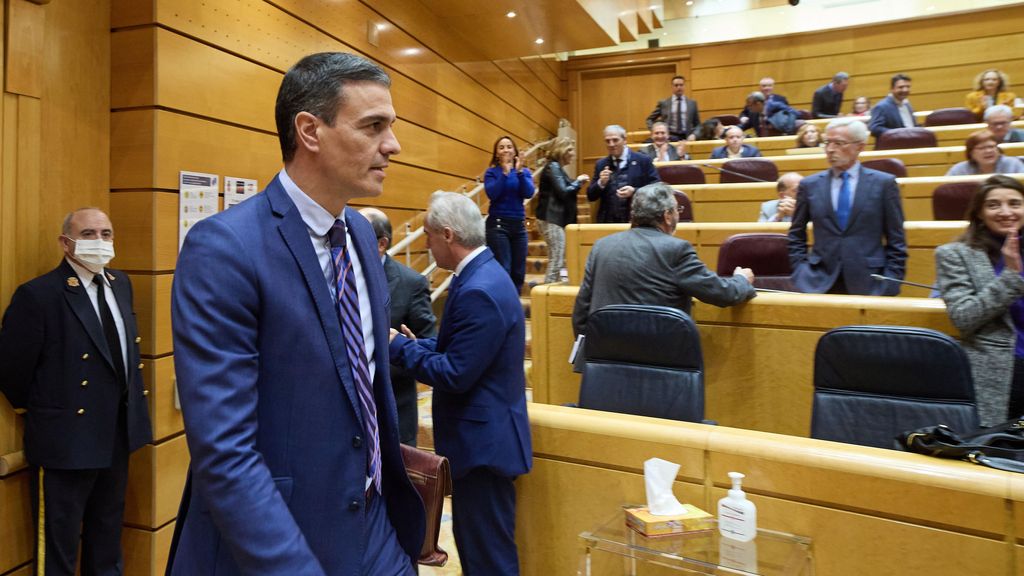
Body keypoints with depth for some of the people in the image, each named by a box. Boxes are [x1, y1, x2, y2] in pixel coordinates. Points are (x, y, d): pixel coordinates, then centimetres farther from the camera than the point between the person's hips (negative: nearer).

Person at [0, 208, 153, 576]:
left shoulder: (121, 283, 5)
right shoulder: (38, 295, -17)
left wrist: (132, 409, 11)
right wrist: (42, 413, 0)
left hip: (118, 436, 6)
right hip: (66, 441, -6)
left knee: (108, 543, 24)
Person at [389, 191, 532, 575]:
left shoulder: (478, 291, -25)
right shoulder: (482, 274, 8)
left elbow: (454, 375, -24)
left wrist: (398, 346, -13)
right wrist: (411, 341, 5)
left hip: (483, 442, -10)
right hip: (483, 437, 10)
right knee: (474, 545, 23)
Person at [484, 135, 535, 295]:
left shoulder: (525, 171, 9)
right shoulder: (491, 172, 1)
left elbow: (529, 194, -7)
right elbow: (492, 194, -16)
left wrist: (519, 172, -14)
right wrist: (504, 173, -16)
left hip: (519, 225, 4)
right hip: (498, 225, -4)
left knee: (518, 272, 6)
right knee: (502, 271, -11)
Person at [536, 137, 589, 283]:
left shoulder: (557, 167, 20)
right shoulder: (552, 167, -10)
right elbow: (563, 192, -17)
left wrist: (577, 183, 6)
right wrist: (577, 181, -3)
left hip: (557, 218, 10)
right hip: (552, 219, -10)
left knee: (561, 261, 8)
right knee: (556, 262, -10)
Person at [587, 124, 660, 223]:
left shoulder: (643, 160, 1)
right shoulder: (601, 164, 10)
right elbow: (591, 197, 8)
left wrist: (634, 191, -15)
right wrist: (600, 183, -10)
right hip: (607, 221, 2)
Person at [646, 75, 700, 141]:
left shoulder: (692, 103, 14)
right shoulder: (663, 103, 9)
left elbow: (697, 124, 15)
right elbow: (650, 119, 13)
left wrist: (694, 135, -4)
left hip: (686, 138, 1)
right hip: (670, 137, -1)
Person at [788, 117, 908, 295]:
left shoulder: (884, 183, 4)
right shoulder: (809, 185, 7)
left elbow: (896, 241, 5)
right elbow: (796, 237, 13)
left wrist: (890, 284, -2)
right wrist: (801, 273, 3)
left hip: (869, 285, -1)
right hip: (819, 284, 1)